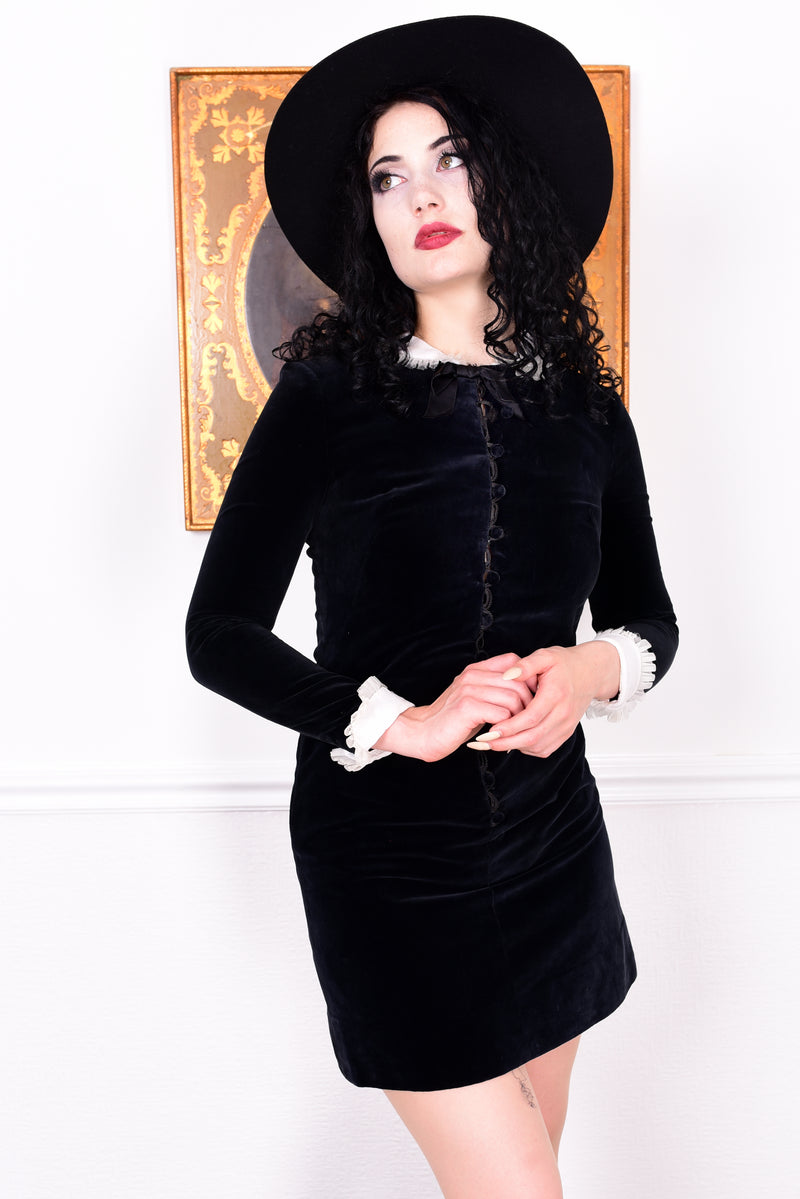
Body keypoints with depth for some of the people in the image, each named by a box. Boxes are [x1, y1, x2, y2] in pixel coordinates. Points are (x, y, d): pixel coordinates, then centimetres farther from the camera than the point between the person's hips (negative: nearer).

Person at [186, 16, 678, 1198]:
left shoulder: (582, 406, 4)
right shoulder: (328, 398, -8)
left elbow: (650, 616, 11)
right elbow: (218, 633, -9)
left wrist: (591, 670, -12)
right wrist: (404, 724, -19)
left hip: (551, 829, 4)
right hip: (386, 845, -4)